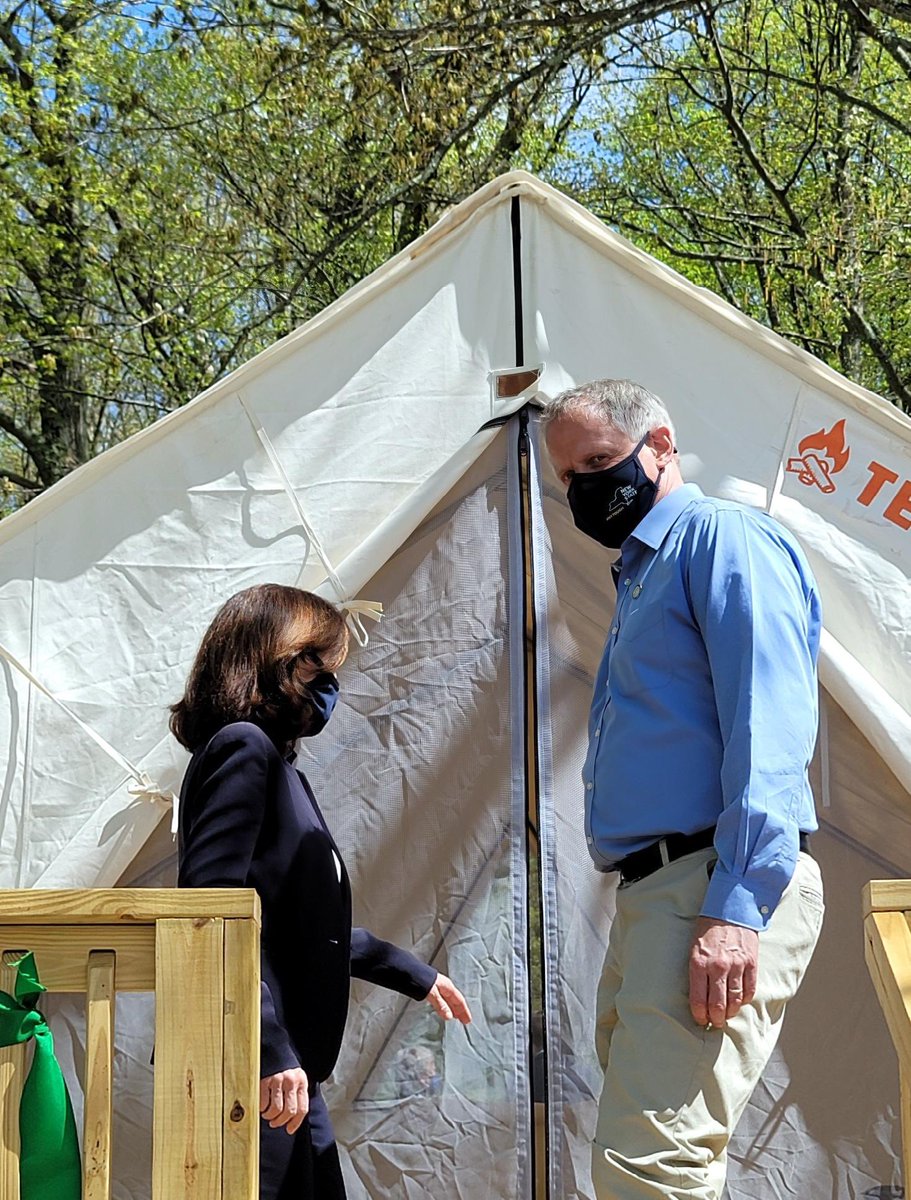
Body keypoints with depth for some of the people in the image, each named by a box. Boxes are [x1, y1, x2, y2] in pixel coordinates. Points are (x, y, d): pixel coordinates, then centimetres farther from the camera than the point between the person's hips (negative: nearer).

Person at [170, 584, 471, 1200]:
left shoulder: (278, 766, 20)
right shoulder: (243, 747, -9)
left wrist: (415, 975, 38)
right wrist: (272, 1052, -24)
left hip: (288, 1068, 10)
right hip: (259, 1077, -10)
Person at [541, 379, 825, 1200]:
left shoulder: (724, 536, -3)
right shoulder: (638, 573, 27)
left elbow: (767, 728, -15)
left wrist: (738, 905, -24)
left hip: (716, 888, -10)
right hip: (653, 891, 10)